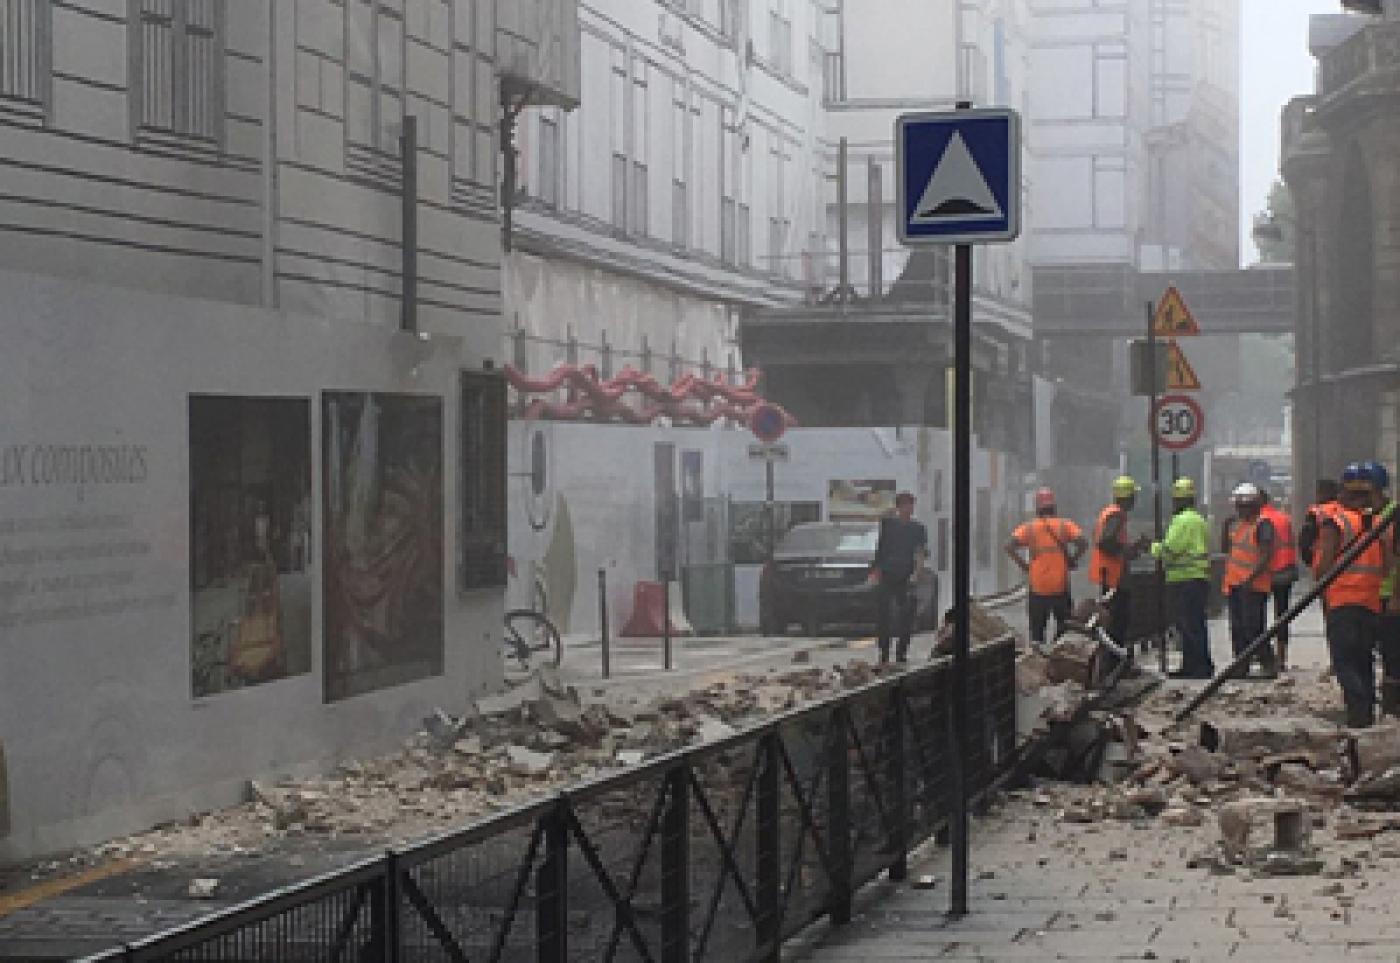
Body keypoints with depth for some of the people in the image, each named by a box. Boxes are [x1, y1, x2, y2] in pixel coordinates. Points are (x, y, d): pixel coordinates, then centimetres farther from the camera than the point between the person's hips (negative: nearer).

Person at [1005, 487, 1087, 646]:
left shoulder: (1028, 528, 1)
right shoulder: (1065, 525, 1)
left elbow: (1009, 547, -12)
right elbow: (1082, 543, -13)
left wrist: (1023, 565, -2)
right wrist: (1072, 560, 1)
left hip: (1038, 587, 0)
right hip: (1061, 586, 0)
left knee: (1037, 628, 10)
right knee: (1064, 627, 13)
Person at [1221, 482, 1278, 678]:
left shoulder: (1263, 525, -10)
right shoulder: (1235, 524, 15)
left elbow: (1267, 555, -17)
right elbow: (1225, 549, 25)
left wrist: (1251, 577, -24)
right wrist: (1226, 528, 11)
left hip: (1254, 585, -9)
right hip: (1234, 582, 9)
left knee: (1252, 627, -12)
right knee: (1237, 627, 12)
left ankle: (1268, 664, -7)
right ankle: (1241, 664, 19)